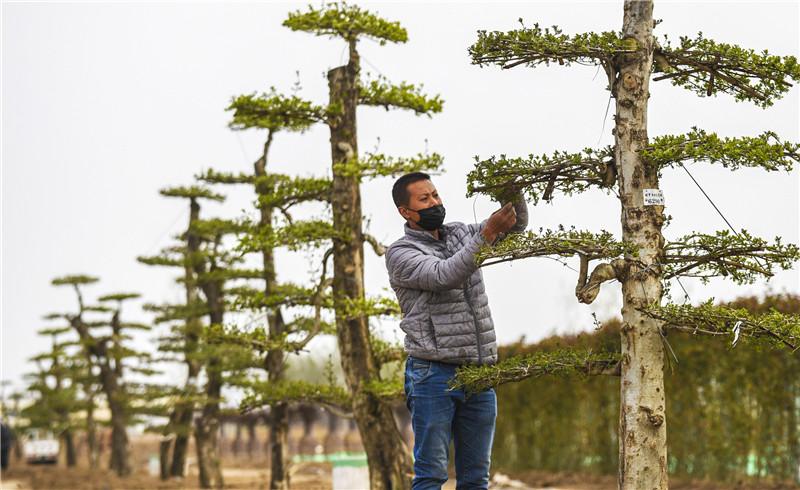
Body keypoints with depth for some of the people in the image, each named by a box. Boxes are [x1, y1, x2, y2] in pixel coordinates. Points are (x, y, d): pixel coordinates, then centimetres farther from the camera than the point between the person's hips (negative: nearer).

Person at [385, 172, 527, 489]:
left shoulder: (460, 234, 17)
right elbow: (444, 276, -19)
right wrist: (487, 235, -27)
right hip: (434, 375, -6)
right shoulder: (400, 253, -3)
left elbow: (515, 225, 12)